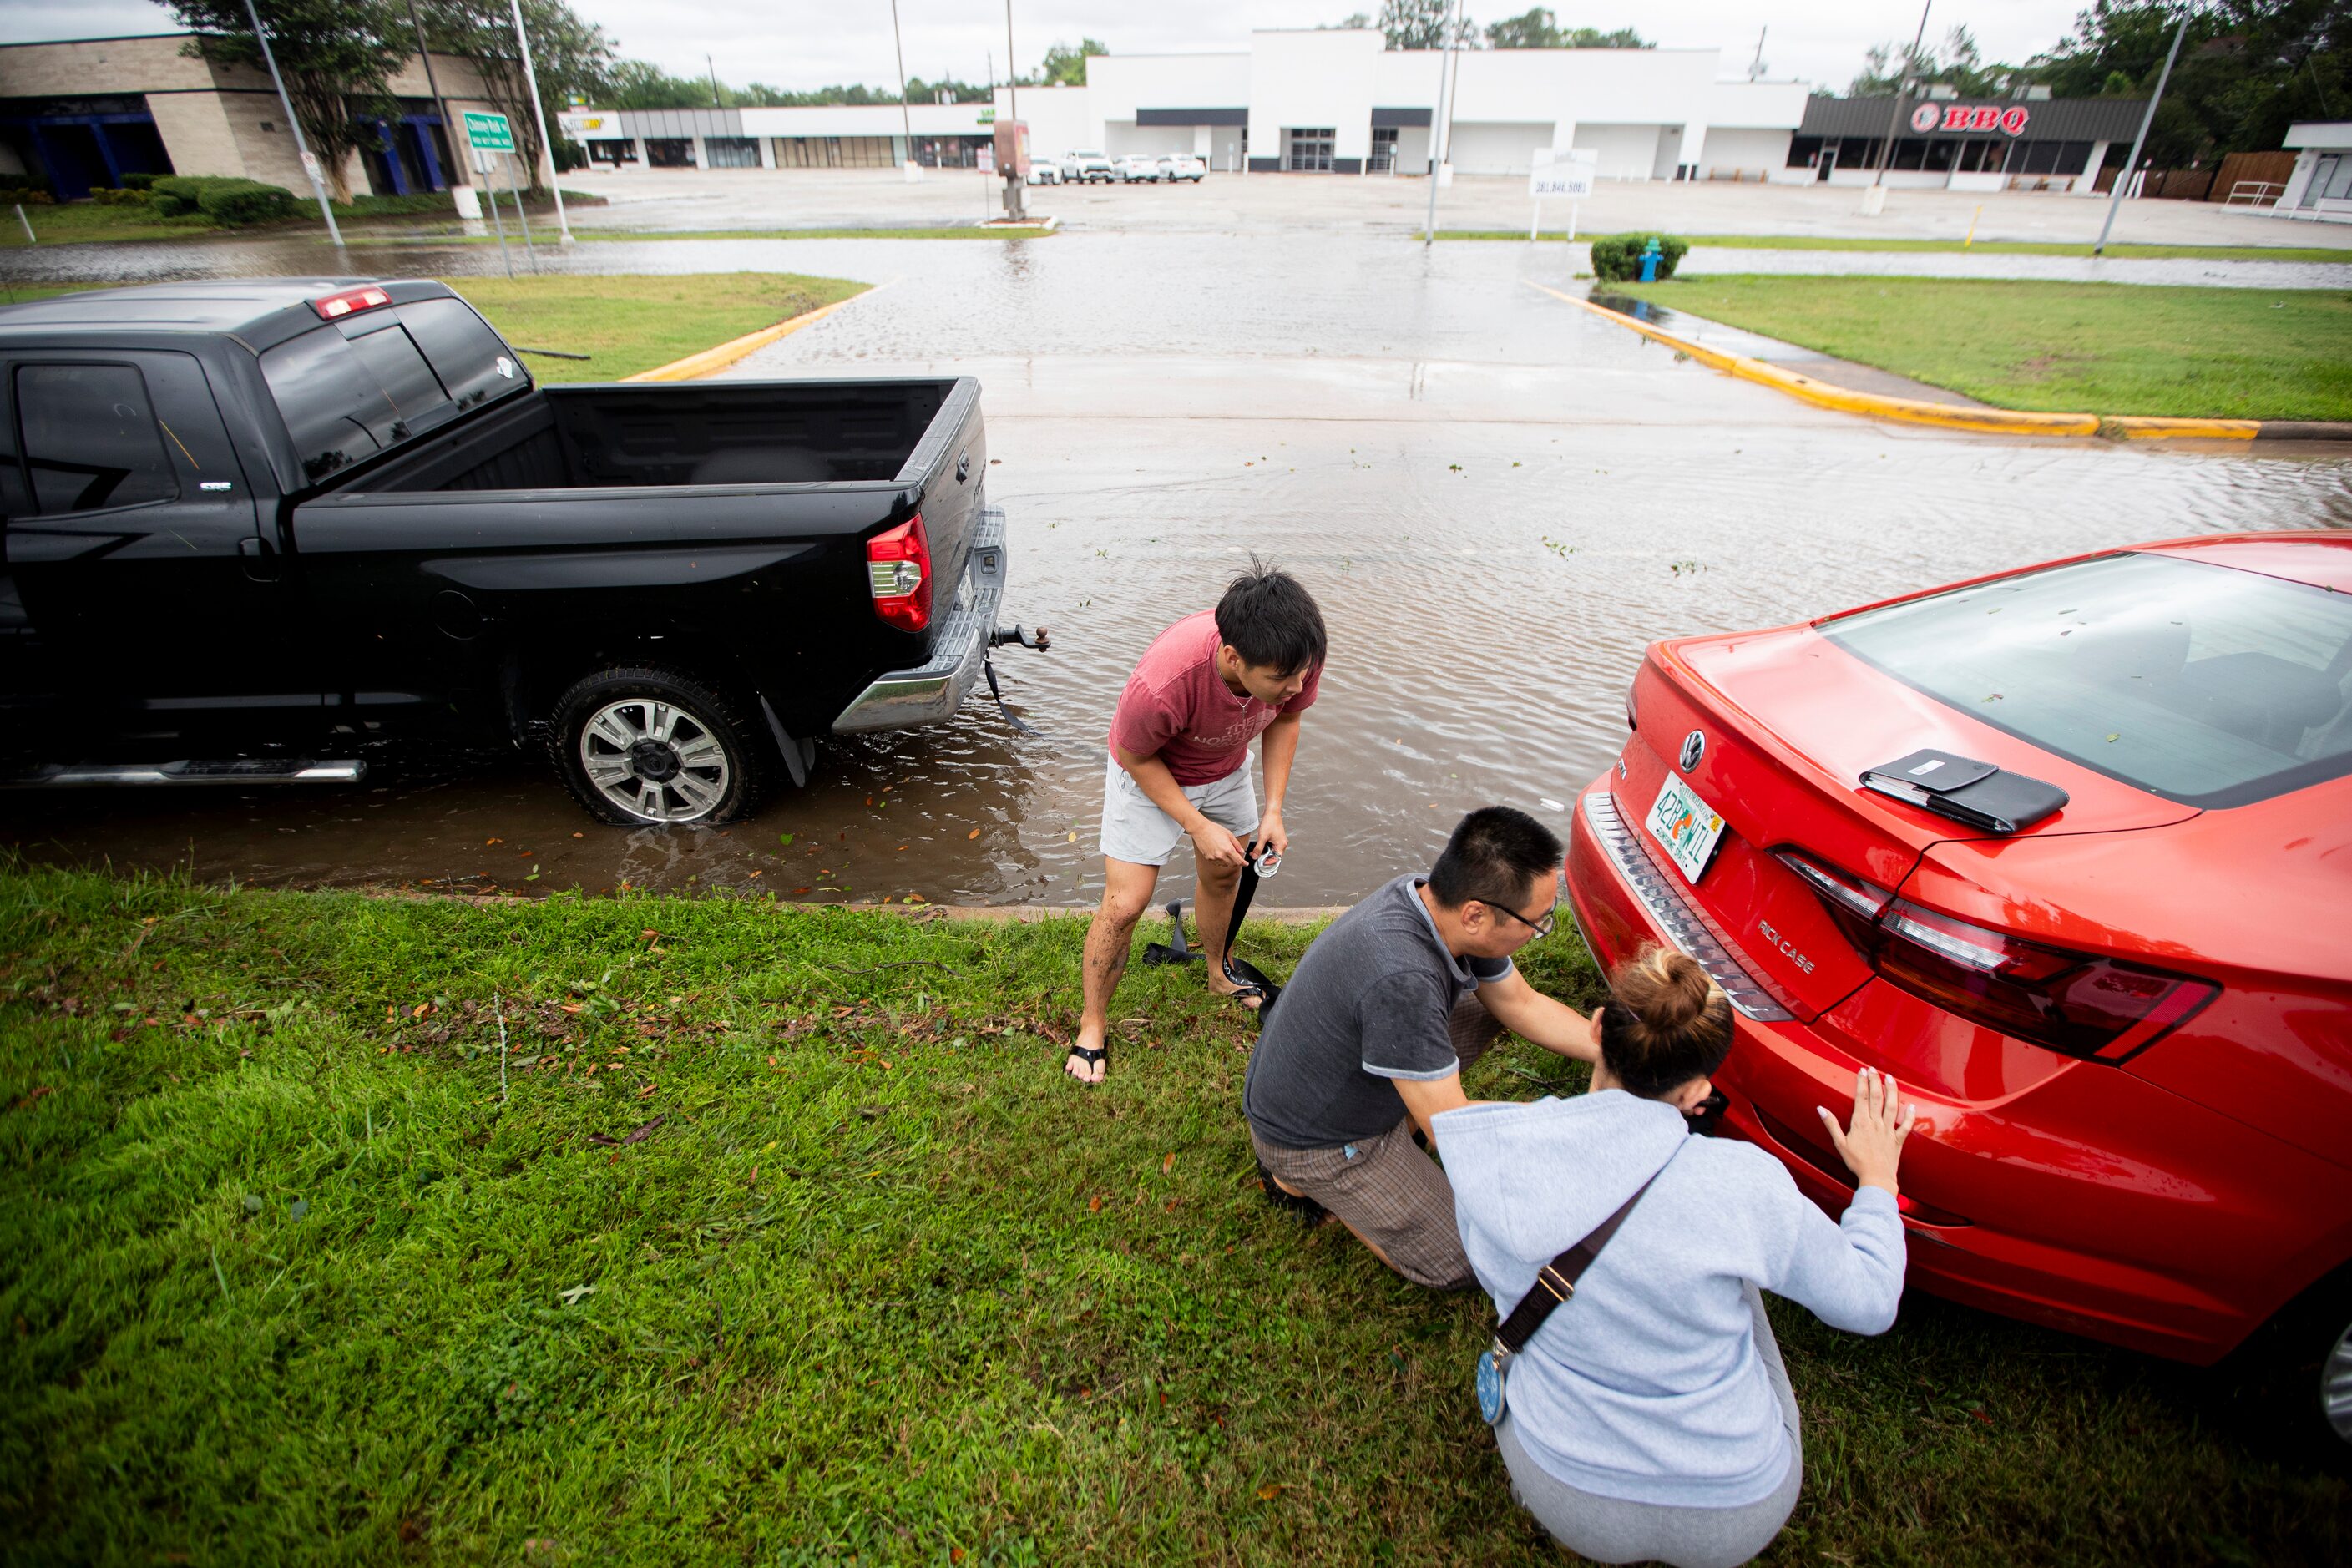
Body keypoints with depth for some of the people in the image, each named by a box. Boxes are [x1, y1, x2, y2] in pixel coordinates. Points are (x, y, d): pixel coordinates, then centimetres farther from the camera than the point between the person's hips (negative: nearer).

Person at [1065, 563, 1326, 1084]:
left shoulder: (1296, 656, -30)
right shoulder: (1163, 682, -45)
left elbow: (1285, 720, -6)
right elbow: (1133, 756, -23)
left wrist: (1273, 807, -13)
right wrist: (1198, 825, -22)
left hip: (1226, 772, 5)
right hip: (1148, 774, -5)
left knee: (1223, 876, 21)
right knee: (1124, 905, -5)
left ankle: (1217, 973, 50)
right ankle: (1092, 1024, 19)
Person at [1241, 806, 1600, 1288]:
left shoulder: (1437, 899, -13)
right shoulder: (1401, 979, -40)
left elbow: (1525, 1005, 3)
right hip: (1311, 1141, -8)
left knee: (1488, 1002, 8)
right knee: (1466, 1264, -1)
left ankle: (1392, 1137, 8)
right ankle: (1300, 1177, 6)